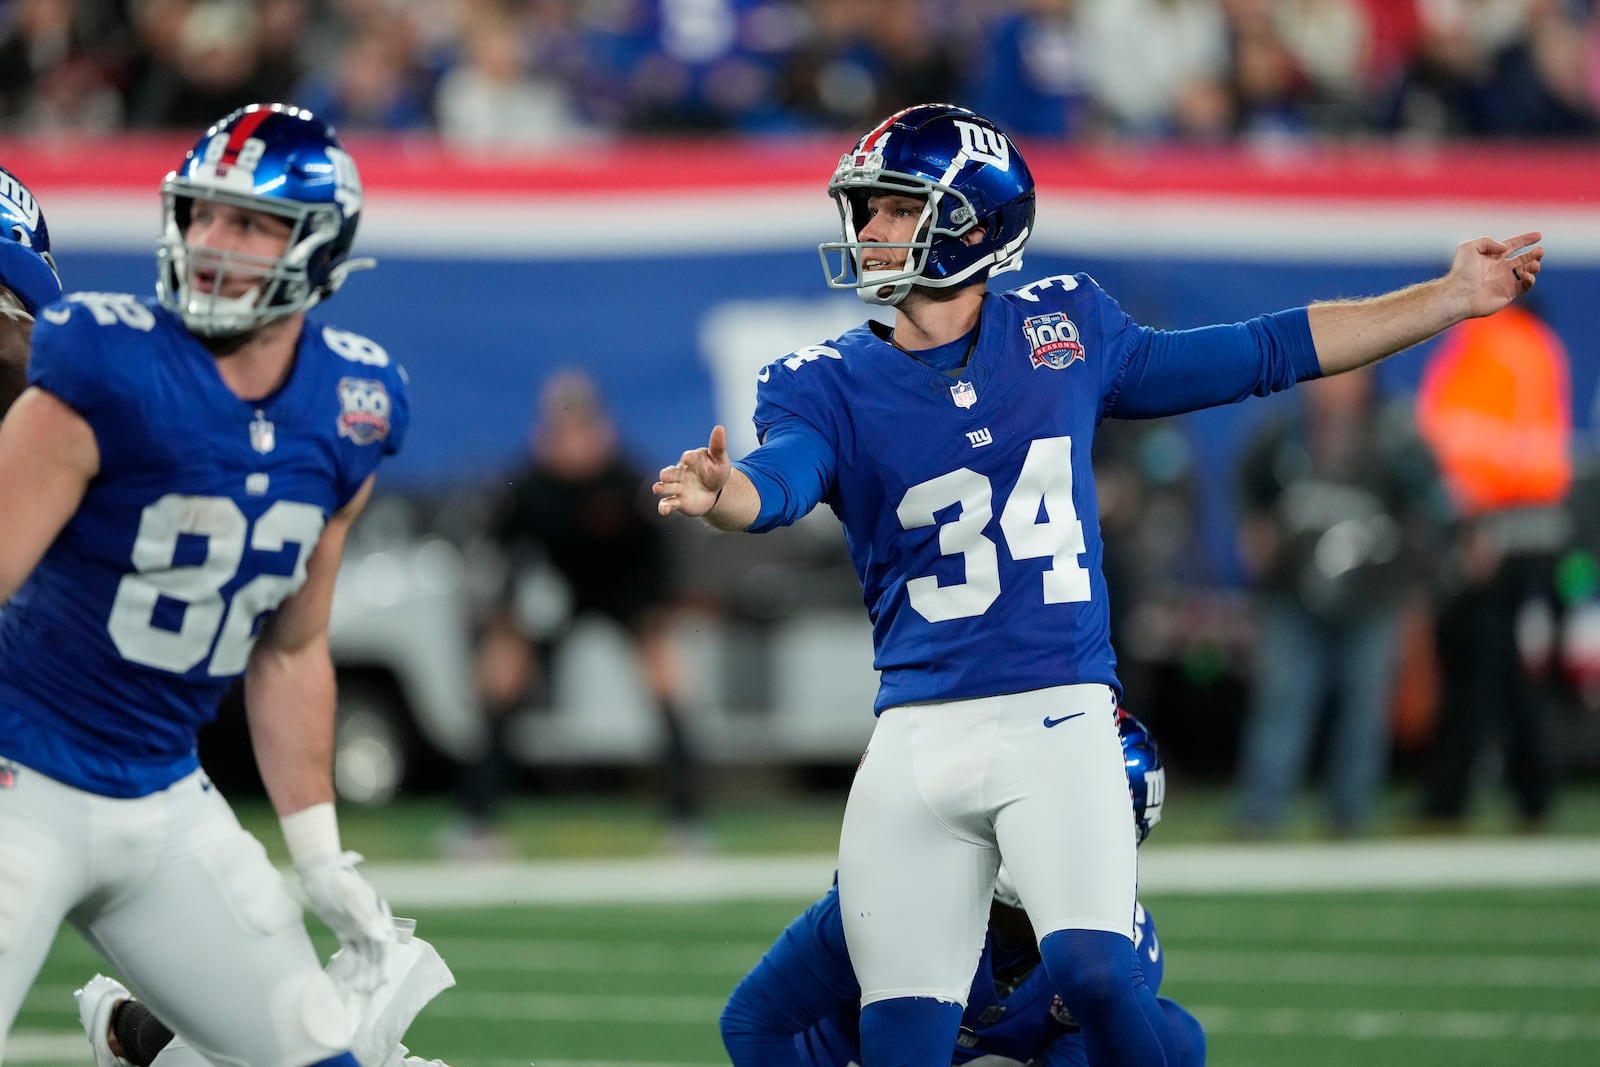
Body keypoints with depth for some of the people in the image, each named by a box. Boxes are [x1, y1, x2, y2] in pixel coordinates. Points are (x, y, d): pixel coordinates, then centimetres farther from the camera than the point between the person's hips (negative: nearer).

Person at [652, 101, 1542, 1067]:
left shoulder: (1066, 333, 8)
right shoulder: (833, 385, 3)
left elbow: (1268, 354, 15)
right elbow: (776, 482, -18)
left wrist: (1455, 297, 13)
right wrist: (715, 494, -44)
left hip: (1056, 723, -1)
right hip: (917, 738, 1)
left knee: (1094, 970, -24)